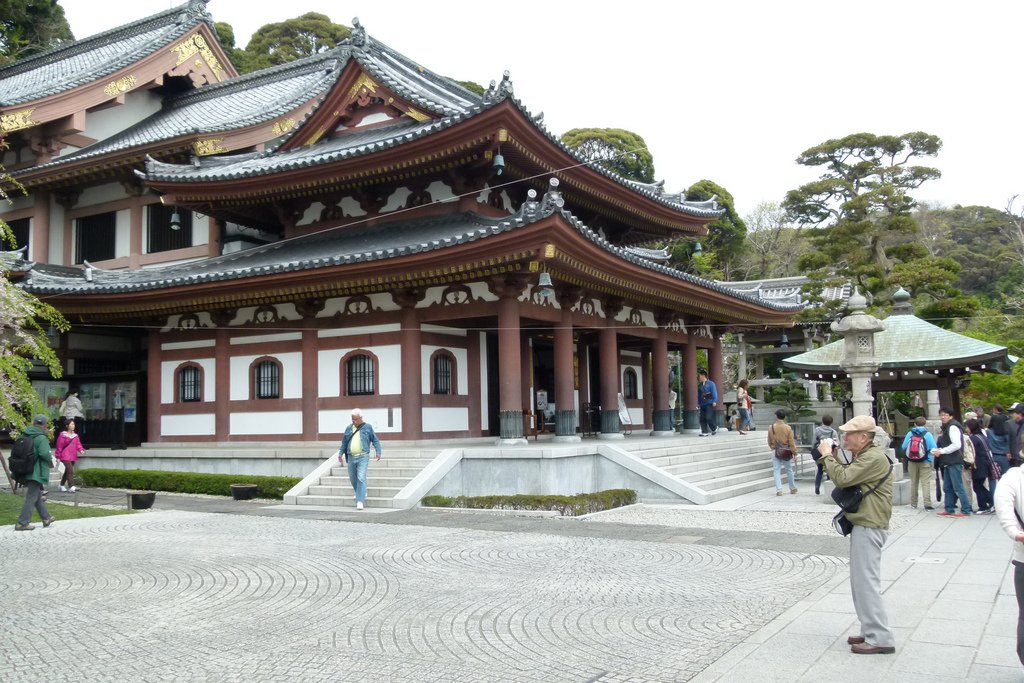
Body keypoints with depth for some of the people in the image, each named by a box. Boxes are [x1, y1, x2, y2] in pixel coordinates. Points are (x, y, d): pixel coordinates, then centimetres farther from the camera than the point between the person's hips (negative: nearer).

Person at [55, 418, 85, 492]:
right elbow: (59, 446, -4)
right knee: (70, 471, -17)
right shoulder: (62, 435, -5)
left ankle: (62, 485, 30)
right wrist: (58, 457, -4)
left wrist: (81, 449, -13)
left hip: (73, 457, 7)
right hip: (65, 457, -7)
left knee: (67, 471, 16)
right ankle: (71, 487, -21)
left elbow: (78, 444, 8)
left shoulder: (75, 435, 12)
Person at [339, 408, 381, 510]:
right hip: (351, 457, 4)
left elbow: (375, 440, 5)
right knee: (353, 478, 12)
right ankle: (361, 493, 38)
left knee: (361, 478, -14)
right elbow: (344, 442, 22)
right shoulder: (348, 428, 12)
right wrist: (341, 453, 15)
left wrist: (378, 452, -5)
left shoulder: (367, 427, 3)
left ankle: (360, 501, -14)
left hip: (363, 457, -4)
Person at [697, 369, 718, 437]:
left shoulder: (711, 384, 0)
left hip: (709, 404, -6)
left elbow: (714, 393, -4)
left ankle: (715, 428, 7)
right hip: (702, 405, 6)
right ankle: (704, 432, 2)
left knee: (708, 418, -16)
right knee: (702, 419, -1)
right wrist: (698, 403, 21)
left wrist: (714, 401, -13)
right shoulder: (700, 386, 17)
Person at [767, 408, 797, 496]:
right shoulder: (788, 428, -9)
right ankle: (793, 488, 27)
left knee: (777, 471, 3)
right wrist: (795, 453, 0)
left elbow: (769, 442, 3)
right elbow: (791, 442, -7)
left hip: (775, 452, 0)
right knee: (789, 470, 15)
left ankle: (779, 490, -5)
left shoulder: (771, 428, -7)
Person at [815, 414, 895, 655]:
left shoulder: (874, 458, -18)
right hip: (863, 525, 11)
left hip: (869, 527, -11)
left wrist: (827, 455, -13)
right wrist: (831, 458, 7)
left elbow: (843, 478, -25)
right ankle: (871, 632, 24)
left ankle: (880, 639, -3)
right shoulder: (863, 456, 17)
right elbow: (847, 478, 19)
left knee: (866, 581, -8)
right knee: (860, 581, 16)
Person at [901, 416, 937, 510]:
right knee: (925, 483, -3)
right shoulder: (927, 434, -8)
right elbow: (934, 448, -10)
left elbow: (904, 447, 0)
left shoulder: (910, 434, -1)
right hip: (925, 463, -3)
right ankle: (927, 504, -9)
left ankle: (913, 503, 19)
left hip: (912, 462, 3)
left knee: (913, 482, 13)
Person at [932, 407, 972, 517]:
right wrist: (936, 450, 9)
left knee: (958, 488, -7)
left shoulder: (953, 427, -12)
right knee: (947, 487, 11)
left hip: (954, 462, -10)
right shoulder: (946, 428, 19)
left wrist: (941, 451, -13)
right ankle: (949, 510, 17)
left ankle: (966, 511, -3)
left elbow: (957, 445, -21)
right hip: (948, 463, 10)